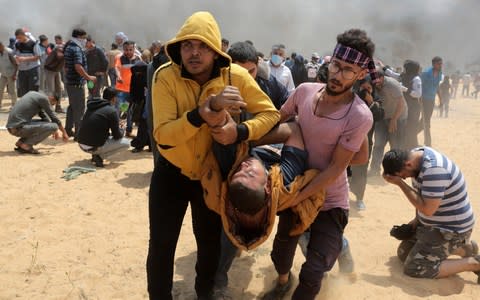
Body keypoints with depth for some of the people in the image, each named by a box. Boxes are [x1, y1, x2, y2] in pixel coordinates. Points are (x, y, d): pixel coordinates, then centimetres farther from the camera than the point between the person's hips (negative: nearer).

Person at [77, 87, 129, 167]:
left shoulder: (92, 106, 10)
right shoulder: (112, 111, -11)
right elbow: (117, 135, -7)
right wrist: (121, 130, 18)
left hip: (81, 144, 8)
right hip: (94, 147, -8)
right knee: (126, 143, 4)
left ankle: (95, 155, 15)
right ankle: (99, 156, -6)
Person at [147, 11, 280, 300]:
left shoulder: (235, 76, -18)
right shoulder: (166, 76, -22)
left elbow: (271, 113, -12)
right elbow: (162, 135, -30)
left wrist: (239, 131, -30)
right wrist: (202, 113, -44)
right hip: (171, 172, -1)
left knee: (210, 243, 15)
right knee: (161, 246, 2)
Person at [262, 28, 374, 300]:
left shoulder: (360, 116, -26)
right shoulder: (305, 91, -12)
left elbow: (335, 169, -22)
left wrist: (294, 199, -23)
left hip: (329, 202, -4)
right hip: (295, 189, 5)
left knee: (312, 275, -3)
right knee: (281, 251, 22)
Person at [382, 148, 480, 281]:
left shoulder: (434, 170, -33)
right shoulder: (415, 154, -4)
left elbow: (427, 209, -30)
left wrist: (400, 183, -28)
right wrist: (417, 220, 7)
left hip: (450, 230, -10)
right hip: (436, 224, 10)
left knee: (414, 269, -11)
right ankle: (463, 247, 21)